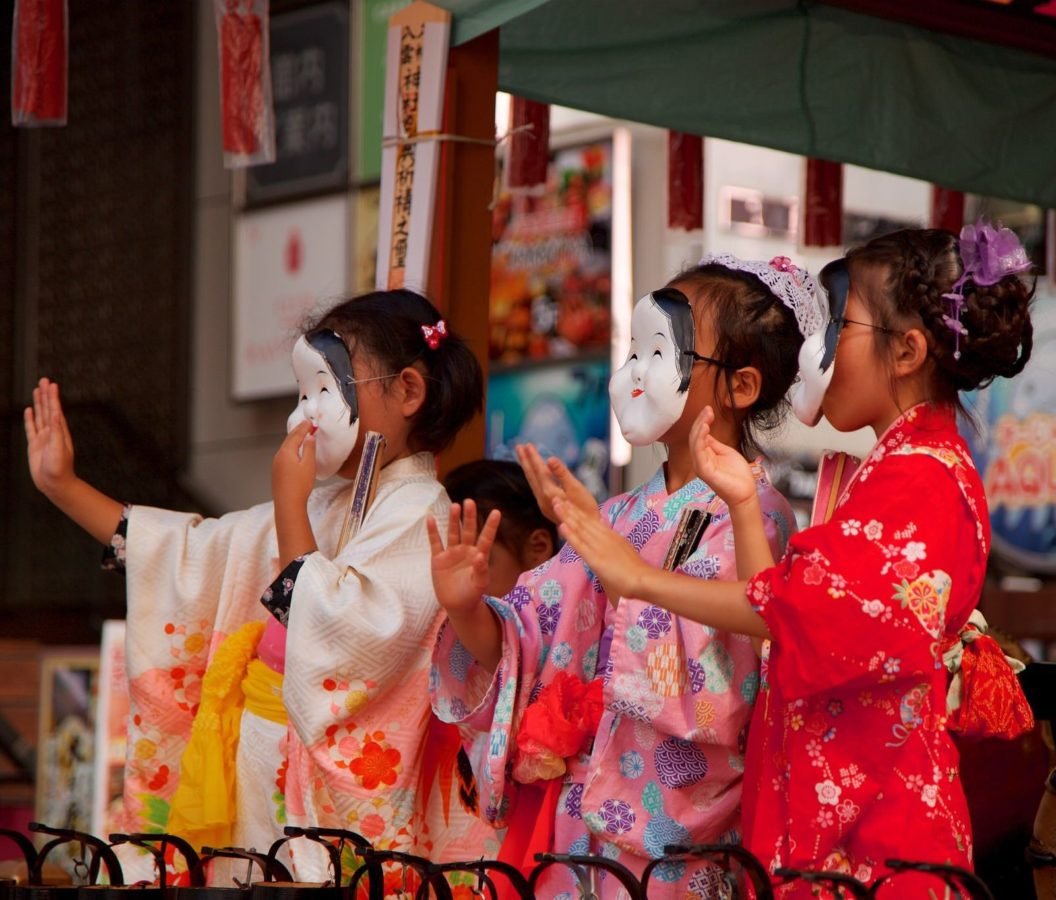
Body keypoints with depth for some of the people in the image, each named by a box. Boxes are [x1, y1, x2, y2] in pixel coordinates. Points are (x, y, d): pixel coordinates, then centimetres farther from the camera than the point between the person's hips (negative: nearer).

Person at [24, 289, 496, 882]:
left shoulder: (419, 519, -12)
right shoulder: (322, 507, 16)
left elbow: (334, 637, -24)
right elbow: (192, 550, 20)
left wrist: (289, 502, -15)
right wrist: (62, 486, 20)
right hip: (262, 781, 8)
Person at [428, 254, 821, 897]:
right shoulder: (627, 514, 10)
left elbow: (703, 682, -23)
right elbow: (530, 647, 7)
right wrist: (469, 610, -14)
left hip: (673, 841, -6)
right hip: (580, 819, 6)